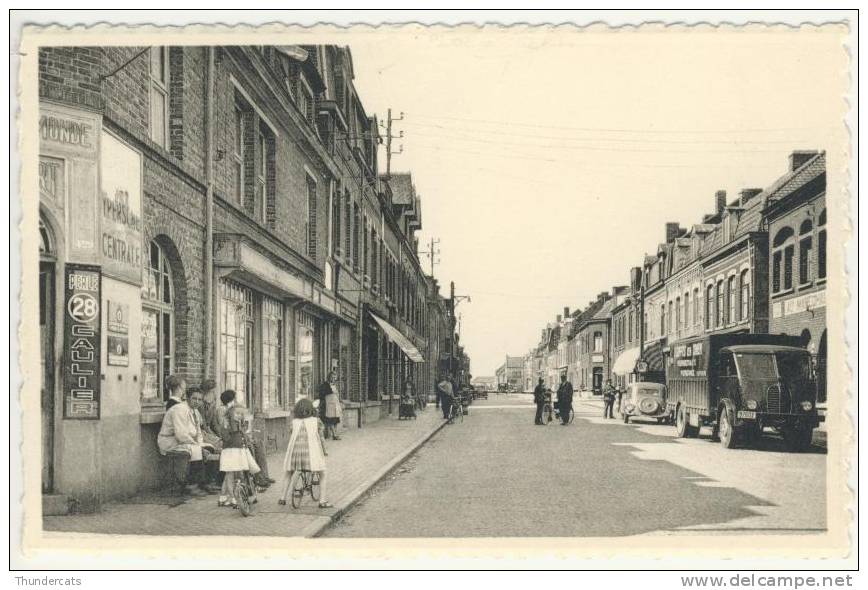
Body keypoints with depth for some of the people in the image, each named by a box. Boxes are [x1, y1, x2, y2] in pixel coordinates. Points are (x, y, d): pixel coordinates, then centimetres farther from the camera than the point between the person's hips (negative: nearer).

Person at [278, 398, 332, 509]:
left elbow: (291, 437, 12)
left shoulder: (294, 422, 9)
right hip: (312, 451, -2)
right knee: (322, 474, 14)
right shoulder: (316, 421, 6)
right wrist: (324, 451, 21)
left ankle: (283, 498, 25)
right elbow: (321, 438, 7)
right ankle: (322, 501, 6)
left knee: (288, 473, 25)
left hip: (295, 451, 2)